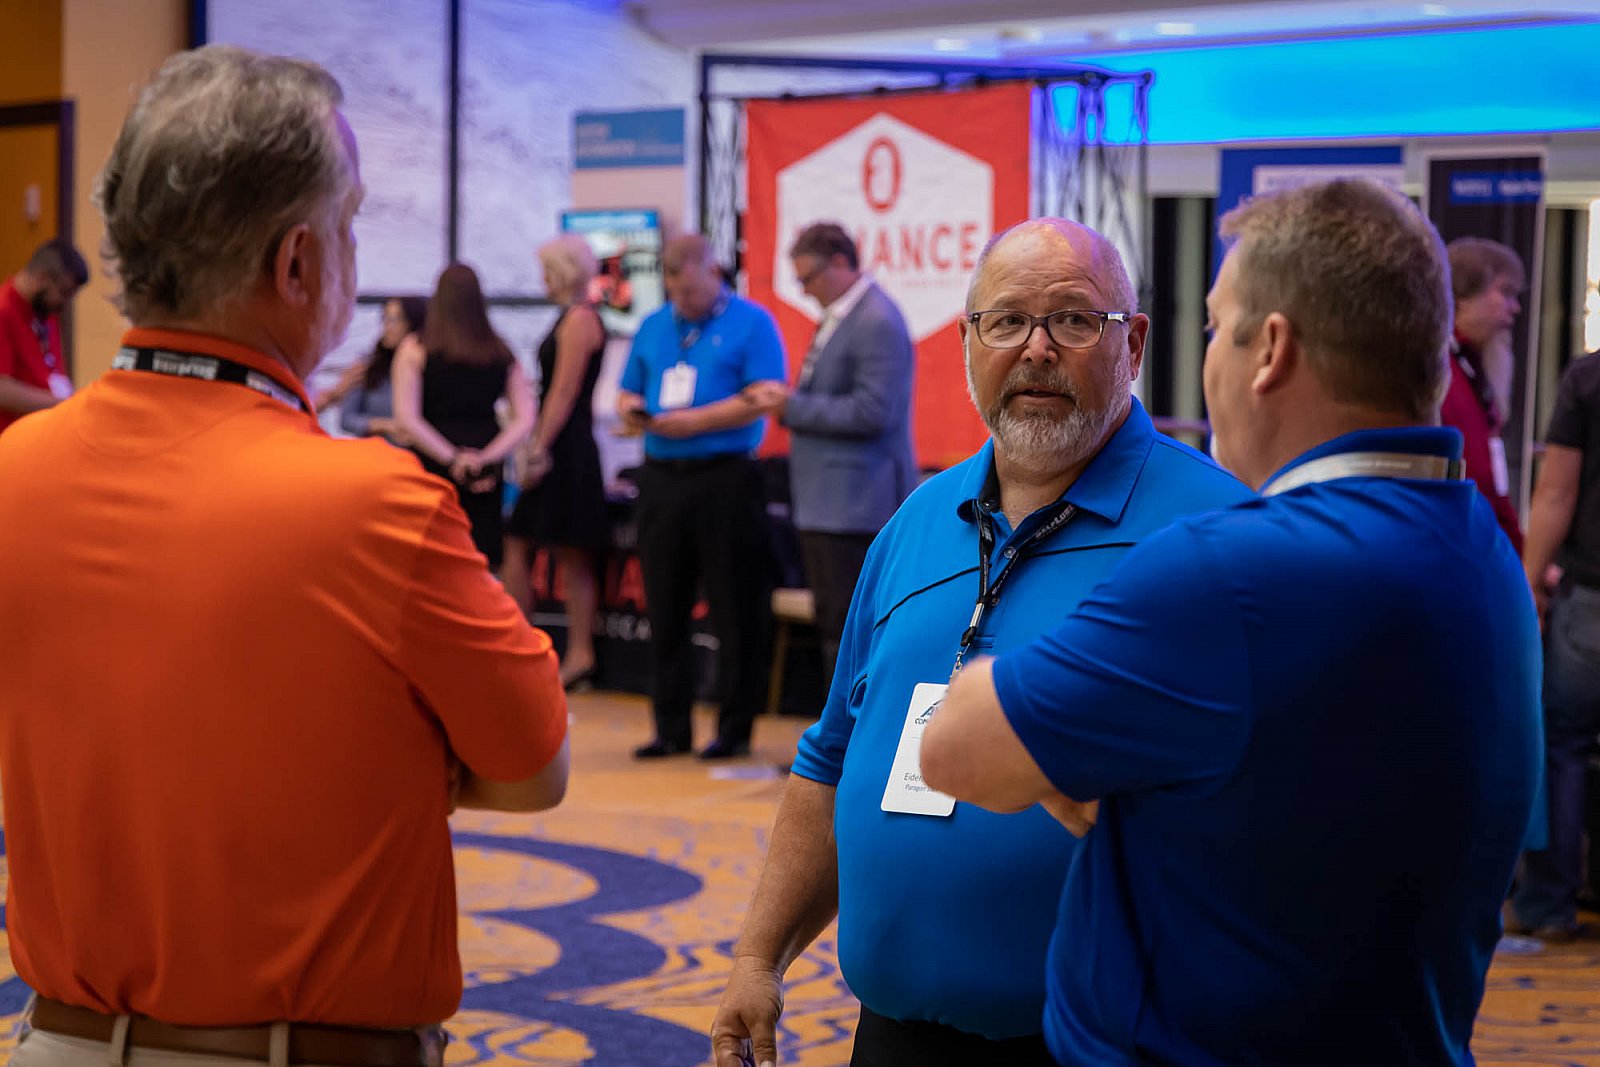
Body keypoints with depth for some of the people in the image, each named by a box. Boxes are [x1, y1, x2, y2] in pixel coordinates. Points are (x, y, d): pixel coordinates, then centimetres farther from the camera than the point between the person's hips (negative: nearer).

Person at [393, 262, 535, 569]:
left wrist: (453, 459, -11)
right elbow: (525, 419, 1)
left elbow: (407, 419, -10)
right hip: (487, 475, 3)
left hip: (433, 463, -3)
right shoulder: (502, 354, 9)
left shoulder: (416, 349, 1)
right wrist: (487, 458, -8)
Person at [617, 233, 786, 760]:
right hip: (662, 478, 5)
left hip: (725, 479, -5)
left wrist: (694, 421, -16)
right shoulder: (653, 327, 16)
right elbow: (627, 393, 19)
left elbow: (761, 399, -12)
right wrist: (631, 410, -5)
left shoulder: (752, 324, -1)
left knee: (735, 611, -1)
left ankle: (734, 729, 7)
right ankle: (671, 727, 14)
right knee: (664, 608, 7)